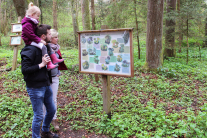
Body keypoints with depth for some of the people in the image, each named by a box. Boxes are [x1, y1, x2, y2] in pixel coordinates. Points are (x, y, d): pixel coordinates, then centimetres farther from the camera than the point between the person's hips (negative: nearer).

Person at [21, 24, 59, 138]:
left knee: (51, 110, 19)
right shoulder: (31, 49, -18)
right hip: (35, 88, -9)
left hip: (46, 85, 9)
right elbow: (24, 69, -23)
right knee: (38, 116, 3)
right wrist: (41, 64, -22)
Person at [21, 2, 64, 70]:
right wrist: (40, 40, -24)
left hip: (34, 40, 11)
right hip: (29, 41, -11)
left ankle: (54, 59, 5)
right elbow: (31, 35, -25)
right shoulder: (27, 24, -20)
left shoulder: (33, 23, 15)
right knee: (43, 47, -30)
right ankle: (49, 64, -35)